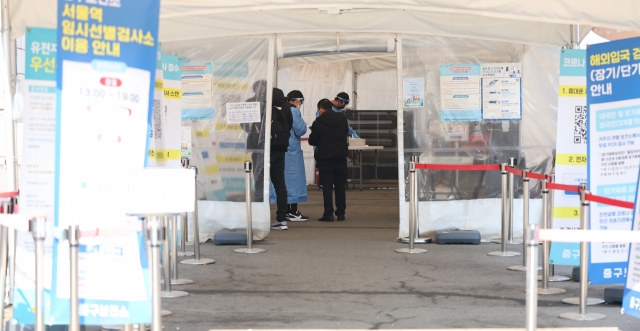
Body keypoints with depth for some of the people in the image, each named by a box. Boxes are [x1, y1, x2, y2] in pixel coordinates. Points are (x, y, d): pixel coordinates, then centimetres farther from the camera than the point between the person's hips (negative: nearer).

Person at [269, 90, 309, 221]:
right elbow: (301, 130, -14)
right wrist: (302, 121, 1)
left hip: (281, 150, 9)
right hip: (292, 151, -9)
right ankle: (293, 212, -3)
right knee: (294, 179, -4)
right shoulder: (293, 111, -13)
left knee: (284, 180, 10)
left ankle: (286, 211, 15)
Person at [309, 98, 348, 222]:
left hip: (325, 157, -3)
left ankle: (328, 214, -3)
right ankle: (341, 213, 12)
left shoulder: (318, 123, -11)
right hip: (341, 156, 4)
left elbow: (312, 141, -6)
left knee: (327, 186, 1)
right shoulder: (343, 119, 2)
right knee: (340, 185, 10)